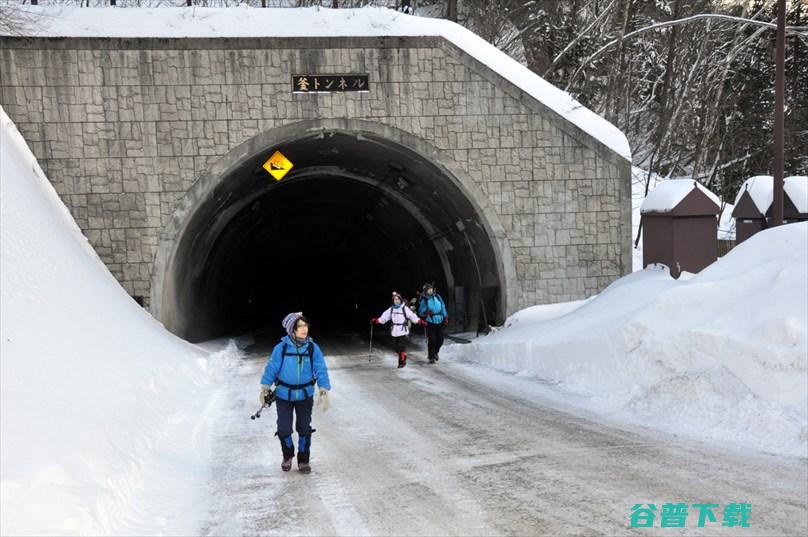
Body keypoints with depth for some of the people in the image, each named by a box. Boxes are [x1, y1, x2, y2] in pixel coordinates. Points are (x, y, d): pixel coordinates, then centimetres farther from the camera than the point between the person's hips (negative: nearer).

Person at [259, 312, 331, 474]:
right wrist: (265, 389, -2)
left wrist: (324, 392, -18)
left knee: (304, 428, 11)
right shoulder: (281, 348, -17)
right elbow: (271, 368, -7)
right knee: (284, 429, 5)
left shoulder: (313, 348, -14)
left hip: (305, 395, 1)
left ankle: (303, 460, 30)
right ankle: (287, 456, 33)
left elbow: (321, 370, -11)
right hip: (283, 395, -1)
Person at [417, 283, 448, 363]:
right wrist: (426, 312, -26)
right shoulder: (423, 300, -7)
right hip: (430, 323, -4)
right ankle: (431, 357, 6)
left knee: (440, 340, 9)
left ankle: (435, 352, 34)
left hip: (439, 322, 4)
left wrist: (445, 317, 11)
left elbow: (443, 307, 13)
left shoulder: (437, 297, 3)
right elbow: (420, 312, -6)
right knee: (431, 341, -8)